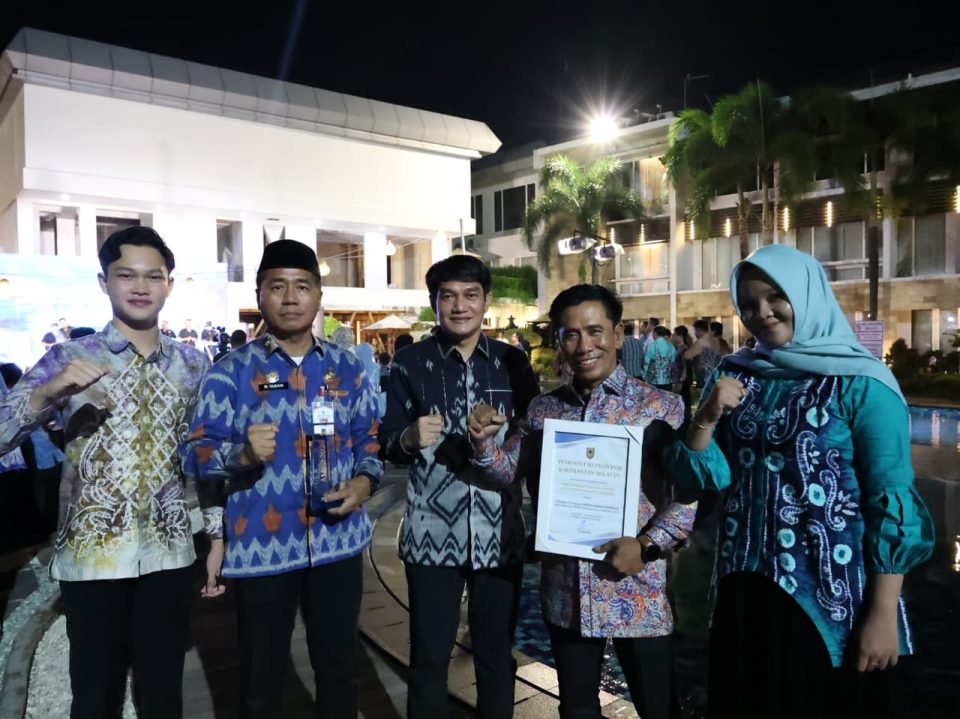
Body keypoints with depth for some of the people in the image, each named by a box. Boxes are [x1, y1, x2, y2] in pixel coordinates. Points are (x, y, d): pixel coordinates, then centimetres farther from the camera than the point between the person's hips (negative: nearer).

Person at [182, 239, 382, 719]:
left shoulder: (347, 368, 5)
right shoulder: (231, 372, -5)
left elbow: (370, 438, 10)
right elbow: (194, 454, -9)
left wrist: (364, 481, -9)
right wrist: (242, 454, -29)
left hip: (337, 539, 3)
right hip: (261, 546, -2)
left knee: (340, 665, 18)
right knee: (261, 676, 15)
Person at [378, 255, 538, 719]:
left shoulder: (512, 362, 4)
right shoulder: (410, 362, -1)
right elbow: (386, 444, -2)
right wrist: (409, 438, -22)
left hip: (499, 532, 2)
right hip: (432, 533, -1)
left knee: (497, 654, 16)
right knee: (428, 657, 10)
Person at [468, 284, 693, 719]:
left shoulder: (660, 406, -8)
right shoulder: (543, 409, 4)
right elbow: (508, 470, 9)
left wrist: (648, 544, -19)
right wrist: (483, 441, -10)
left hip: (638, 591, -3)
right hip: (565, 592, 4)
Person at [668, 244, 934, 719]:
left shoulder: (860, 382, -9)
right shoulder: (734, 373, 4)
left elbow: (893, 503, -12)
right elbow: (702, 477, 2)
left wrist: (883, 613, -14)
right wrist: (706, 419, -16)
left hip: (832, 593, -4)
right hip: (745, 586, 5)